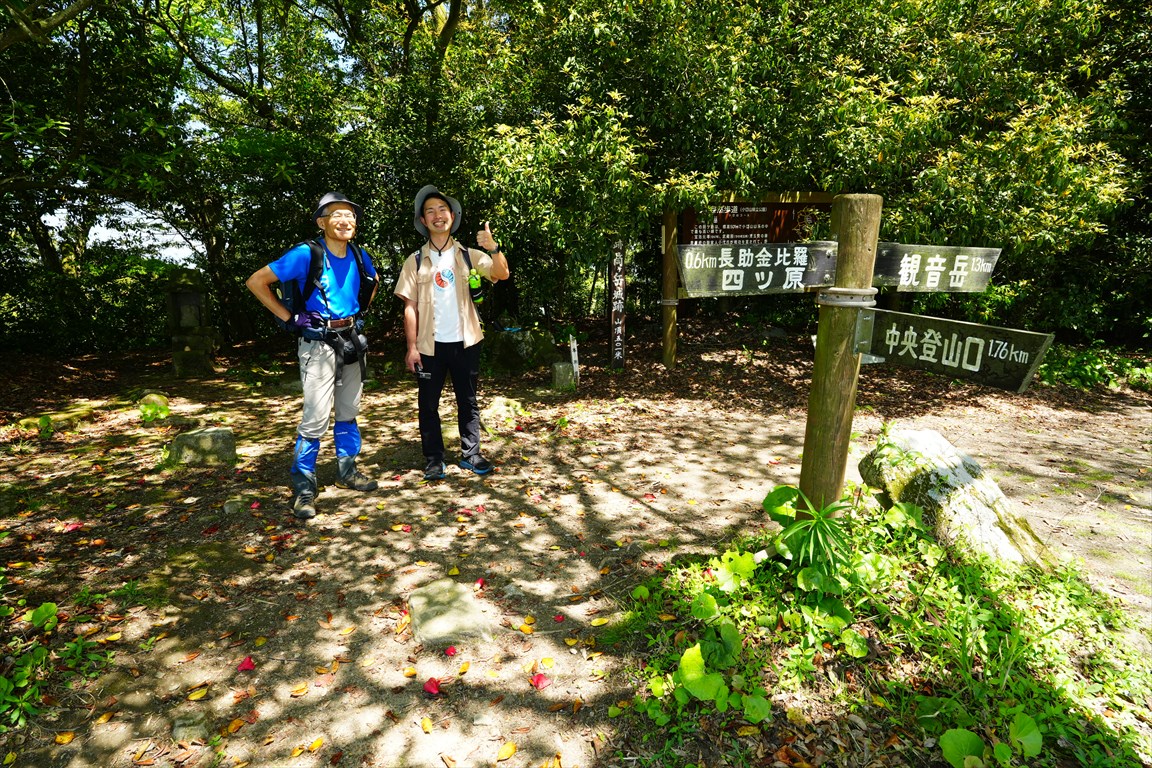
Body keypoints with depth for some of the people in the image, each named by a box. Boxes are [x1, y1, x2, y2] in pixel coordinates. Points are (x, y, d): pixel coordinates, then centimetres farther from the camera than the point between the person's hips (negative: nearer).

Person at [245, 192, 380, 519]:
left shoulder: (359, 256, 3)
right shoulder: (306, 254, -14)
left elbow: (373, 281, 26)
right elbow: (256, 281, -11)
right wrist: (289, 317, -12)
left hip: (351, 339, 6)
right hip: (318, 343, -6)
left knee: (349, 411, 14)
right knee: (316, 417, -8)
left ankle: (347, 471, 29)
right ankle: (303, 488, 5)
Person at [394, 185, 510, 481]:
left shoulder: (469, 256, 4)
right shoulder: (415, 262, 2)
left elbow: (502, 274, -12)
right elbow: (409, 306, -1)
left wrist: (493, 248, -31)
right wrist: (412, 347, -7)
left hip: (465, 341, 1)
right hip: (429, 345, 0)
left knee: (468, 401, 9)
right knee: (428, 404, 6)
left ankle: (470, 454, 21)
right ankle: (433, 460, 18)